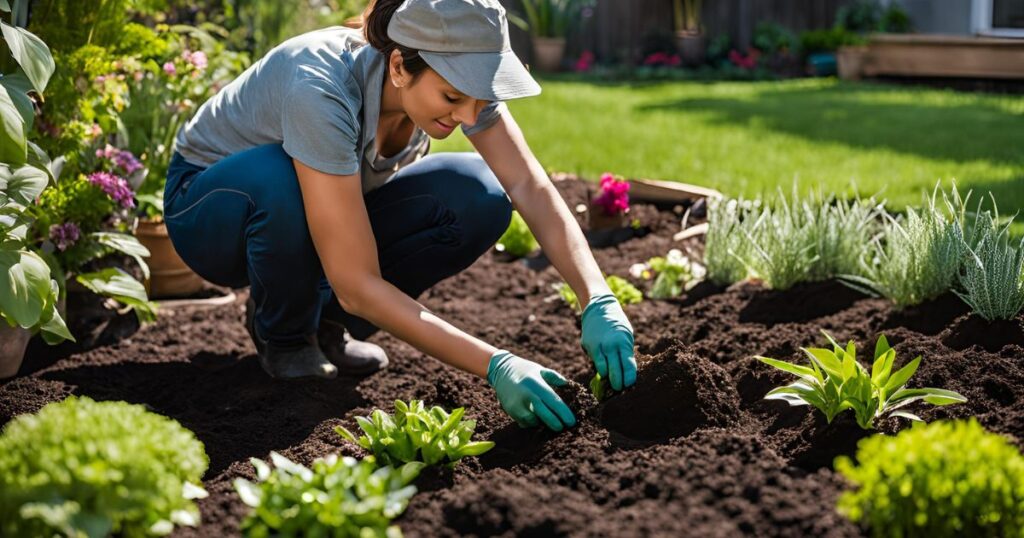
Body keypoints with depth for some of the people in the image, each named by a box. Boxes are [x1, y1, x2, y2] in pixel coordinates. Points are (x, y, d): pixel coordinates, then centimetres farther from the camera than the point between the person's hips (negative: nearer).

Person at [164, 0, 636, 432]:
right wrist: (495, 365, -45)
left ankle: (329, 322, 0)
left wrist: (599, 302, -40)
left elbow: (533, 189, -24)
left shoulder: (455, 76, -22)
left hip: (327, 212, 5)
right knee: (281, 180, -41)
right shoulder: (321, 90, -39)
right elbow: (358, 285, -40)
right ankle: (282, 336, -9)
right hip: (213, 205, -5)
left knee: (480, 199, -21)